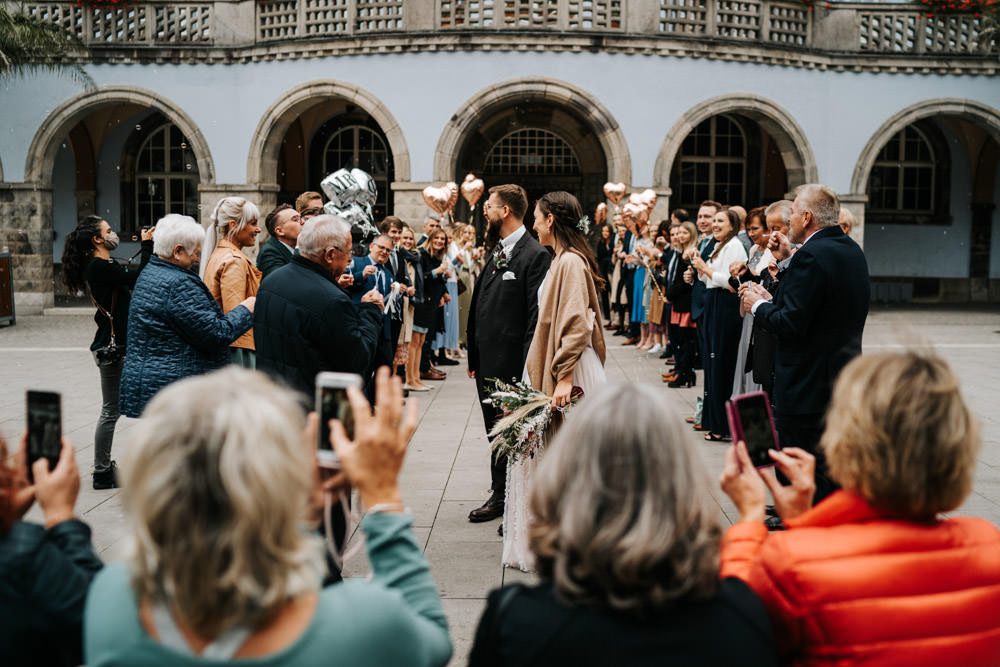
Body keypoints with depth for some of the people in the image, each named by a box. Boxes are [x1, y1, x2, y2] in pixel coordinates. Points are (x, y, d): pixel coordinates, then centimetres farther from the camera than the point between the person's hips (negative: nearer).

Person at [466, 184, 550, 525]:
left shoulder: (535, 254, -13)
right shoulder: (496, 251, 14)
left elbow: (537, 314, -16)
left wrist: (528, 367, -19)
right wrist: (474, 356, 14)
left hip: (513, 365, -8)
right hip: (488, 363, 8)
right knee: (496, 433, 16)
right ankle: (499, 496, 28)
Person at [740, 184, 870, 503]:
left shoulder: (811, 256, -18)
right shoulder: (852, 250, 11)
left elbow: (792, 324, -22)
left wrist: (758, 306, -4)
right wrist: (787, 261, 16)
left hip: (808, 387, -10)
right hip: (844, 378, 10)